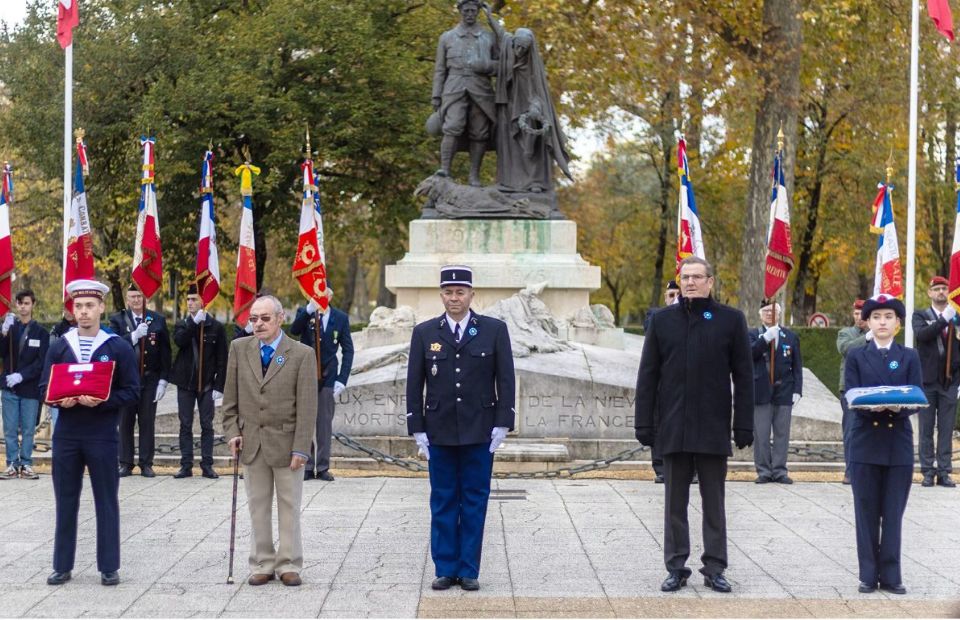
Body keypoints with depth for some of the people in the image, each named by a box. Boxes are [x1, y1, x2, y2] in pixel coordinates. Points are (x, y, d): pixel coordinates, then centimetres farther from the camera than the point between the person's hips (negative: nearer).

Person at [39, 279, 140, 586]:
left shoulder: (119, 348, -1)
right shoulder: (59, 347, 6)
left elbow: (132, 391, -3)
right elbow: (45, 388, 8)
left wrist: (102, 401, -19)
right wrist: (60, 400, -14)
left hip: (102, 436, -2)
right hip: (66, 434, 2)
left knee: (106, 502, 3)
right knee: (65, 501, 7)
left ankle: (109, 567, 9)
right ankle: (62, 566, 14)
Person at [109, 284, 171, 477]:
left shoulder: (158, 320, 5)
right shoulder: (117, 320, 4)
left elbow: (165, 352, 4)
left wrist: (163, 380, -2)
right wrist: (134, 336, -23)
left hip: (150, 380, 0)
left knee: (147, 423, 2)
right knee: (125, 423, 3)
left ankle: (146, 464, 7)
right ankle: (125, 463, 9)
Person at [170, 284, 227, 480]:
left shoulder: (216, 327, 1)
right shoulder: (182, 325, 8)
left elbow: (222, 359, -1)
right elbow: (179, 340, -15)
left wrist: (219, 386, -6)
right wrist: (194, 322, -20)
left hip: (207, 384, -2)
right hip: (186, 383, 2)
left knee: (207, 426, 2)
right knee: (185, 426, 4)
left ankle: (207, 465, 6)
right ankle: (186, 465, 8)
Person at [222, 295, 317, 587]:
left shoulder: (302, 354, -7)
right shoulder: (239, 349, 3)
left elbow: (307, 407, -8)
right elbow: (230, 397, 9)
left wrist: (301, 448, -12)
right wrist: (232, 432, -1)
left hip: (286, 443, -3)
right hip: (251, 442, 3)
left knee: (289, 506, 6)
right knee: (258, 506, 8)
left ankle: (289, 565, 14)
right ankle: (262, 565, 16)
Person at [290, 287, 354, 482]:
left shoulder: (341, 318, 4)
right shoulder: (304, 313, 1)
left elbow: (348, 350, 4)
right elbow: (294, 330, -20)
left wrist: (342, 379, -5)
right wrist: (309, 310, -34)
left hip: (327, 378, 1)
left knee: (325, 422, 4)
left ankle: (323, 467, 10)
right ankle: (306, 466, 8)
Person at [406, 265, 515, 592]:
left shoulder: (495, 330, 1)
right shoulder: (424, 333, 4)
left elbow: (506, 380, 1)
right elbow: (414, 384, 5)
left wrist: (502, 424, -6)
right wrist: (417, 429, 0)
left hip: (479, 431, -1)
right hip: (439, 431, 1)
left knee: (475, 501, 3)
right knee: (443, 502, 5)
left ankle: (469, 570, 10)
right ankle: (445, 569, 12)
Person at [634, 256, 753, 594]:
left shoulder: (731, 319, 2)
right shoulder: (663, 320, 6)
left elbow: (743, 377, 2)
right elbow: (648, 375, 6)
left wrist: (743, 425, -3)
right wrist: (644, 423, 0)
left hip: (714, 428, -1)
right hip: (674, 428, 1)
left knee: (714, 502, 6)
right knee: (675, 502, 7)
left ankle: (714, 568, 12)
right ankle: (676, 568, 13)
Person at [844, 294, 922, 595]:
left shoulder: (909, 357, 9)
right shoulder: (856, 356, 8)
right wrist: (872, 405, -22)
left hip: (898, 443, 0)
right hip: (865, 443, 0)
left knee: (893, 512, 0)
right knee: (867, 511, 1)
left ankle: (890, 575, 5)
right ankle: (868, 574, 7)